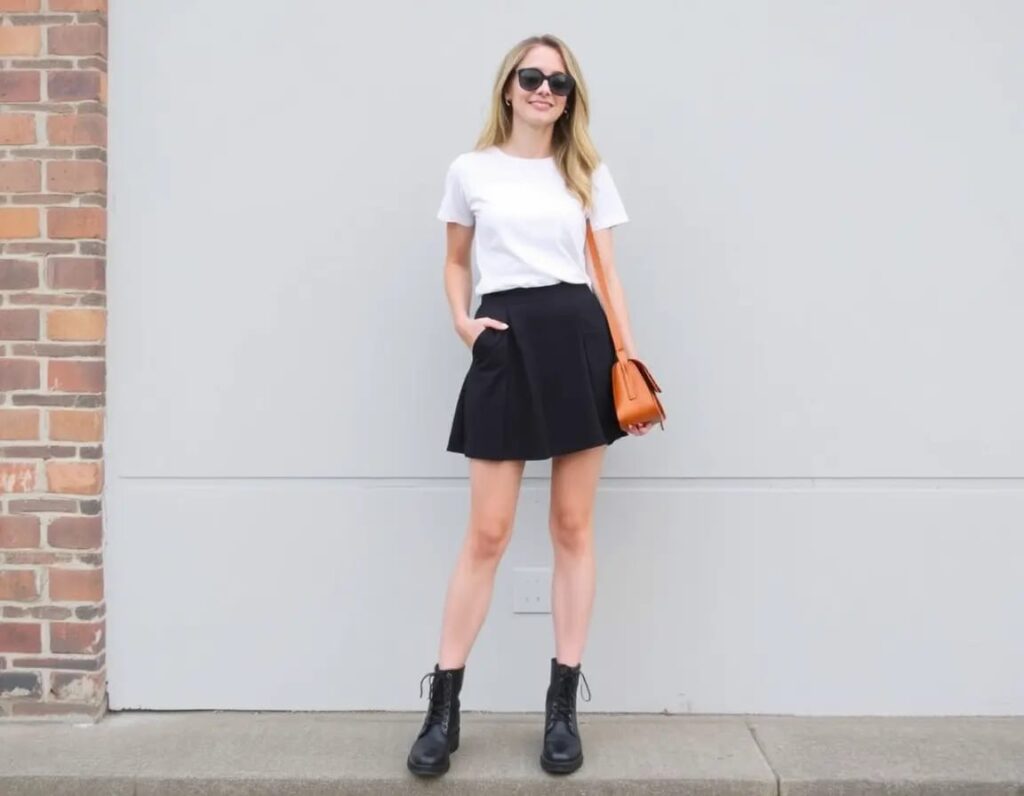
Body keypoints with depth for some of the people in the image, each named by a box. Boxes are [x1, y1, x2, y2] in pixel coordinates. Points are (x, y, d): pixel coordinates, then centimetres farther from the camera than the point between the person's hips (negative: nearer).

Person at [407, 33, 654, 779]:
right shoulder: (471, 170, 11)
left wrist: (631, 361, 0)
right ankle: (443, 707, 13)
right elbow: (456, 261, 19)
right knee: (488, 532, -3)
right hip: (506, 345, -1)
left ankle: (563, 705, 17)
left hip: (579, 339, 2)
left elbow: (608, 274, 11)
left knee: (573, 525, 4)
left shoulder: (588, 173, 14)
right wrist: (462, 321, -1)